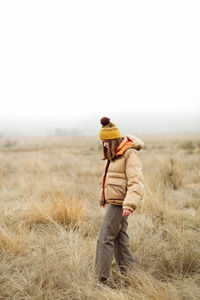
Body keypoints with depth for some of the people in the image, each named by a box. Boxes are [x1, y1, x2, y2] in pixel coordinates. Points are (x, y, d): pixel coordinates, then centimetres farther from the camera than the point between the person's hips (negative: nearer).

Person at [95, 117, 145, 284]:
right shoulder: (114, 155, 14)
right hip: (114, 202, 10)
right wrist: (103, 197, 34)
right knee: (120, 237, 14)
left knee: (105, 238, -8)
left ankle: (101, 279, -2)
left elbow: (136, 182, -24)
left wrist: (130, 204, -33)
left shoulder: (130, 154, -16)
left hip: (119, 204, -10)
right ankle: (128, 273, 24)